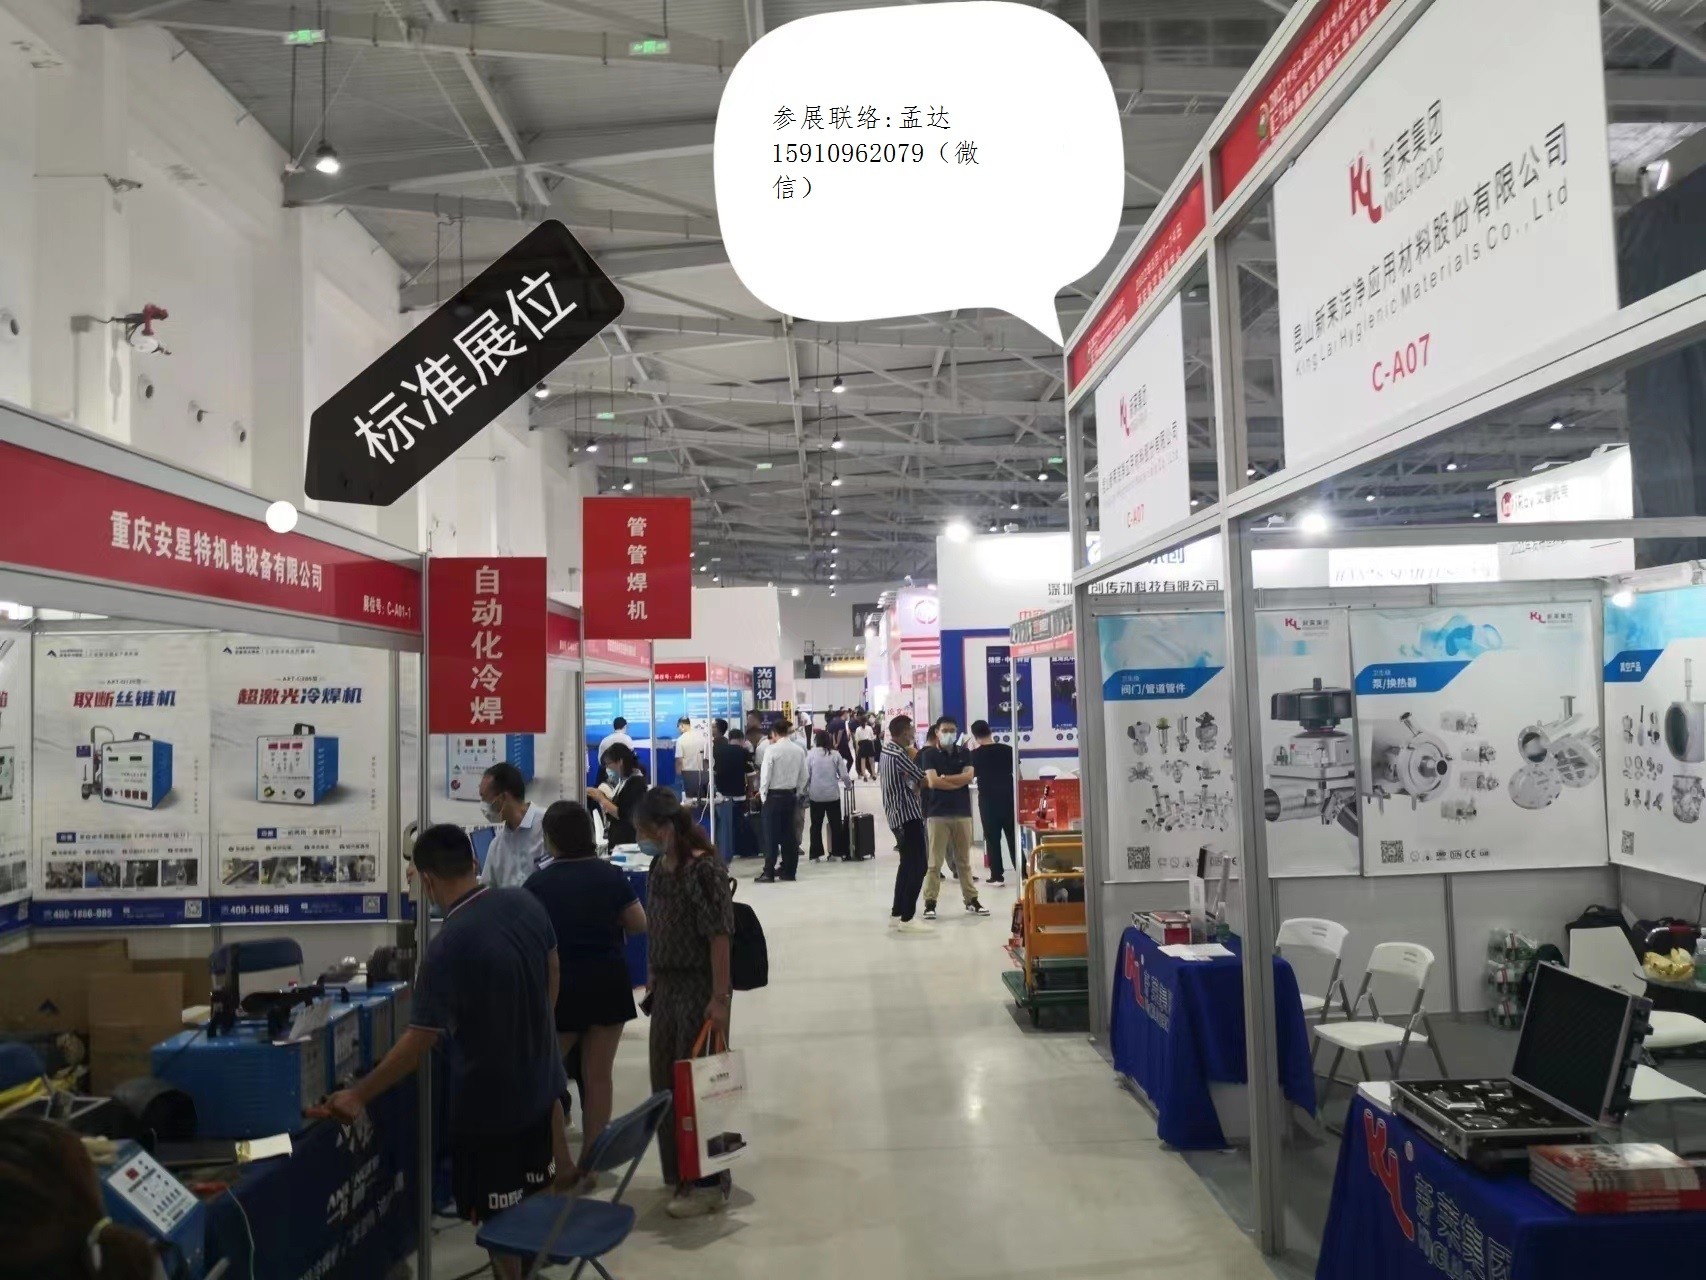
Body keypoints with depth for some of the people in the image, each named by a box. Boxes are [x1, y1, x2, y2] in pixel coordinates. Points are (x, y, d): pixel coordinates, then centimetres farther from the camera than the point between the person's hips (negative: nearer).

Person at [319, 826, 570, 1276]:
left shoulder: (448, 947, -28)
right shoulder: (525, 902, -9)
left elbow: (419, 1041, -23)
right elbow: (552, 972, 7)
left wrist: (358, 1095, -11)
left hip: (489, 1096, -6)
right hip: (540, 1075, 6)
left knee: (498, 1215, 13)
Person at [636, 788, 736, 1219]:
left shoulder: (705, 869, -18)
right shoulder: (659, 868, 6)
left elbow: (719, 936, -19)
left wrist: (720, 997, -21)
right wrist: (651, 980, 14)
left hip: (700, 989, -8)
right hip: (667, 986, 8)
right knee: (665, 1082, 14)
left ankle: (708, 1183, 13)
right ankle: (679, 1171, 30)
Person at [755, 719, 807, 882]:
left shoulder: (772, 750, -14)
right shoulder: (799, 750, 0)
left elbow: (765, 775, -12)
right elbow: (803, 777, 5)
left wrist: (763, 794, 1)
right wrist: (796, 794, 14)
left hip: (774, 795, -5)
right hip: (791, 795, 5)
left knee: (771, 835, -1)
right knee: (788, 834, 11)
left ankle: (769, 873, -1)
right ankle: (789, 871, 15)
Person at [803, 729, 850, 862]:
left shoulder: (811, 755, -6)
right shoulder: (835, 755, -4)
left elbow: (806, 777, -6)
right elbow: (844, 776, -3)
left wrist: (805, 794, 5)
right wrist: (848, 785, 18)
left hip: (816, 796, 0)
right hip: (833, 795, 0)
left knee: (816, 825, 9)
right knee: (835, 824, 10)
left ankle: (816, 854, 8)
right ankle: (836, 851, 12)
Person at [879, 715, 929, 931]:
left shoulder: (886, 751, 13)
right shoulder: (900, 755, -17)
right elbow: (924, 781, -14)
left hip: (896, 814, 10)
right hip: (908, 815, -10)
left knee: (907, 865, 16)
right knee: (917, 867, -7)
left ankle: (896, 914, 19)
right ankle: (906, 919, -7)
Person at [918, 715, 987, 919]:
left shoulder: (964, 753, 10)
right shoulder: (929, 754, 0)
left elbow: (968, 776, -6)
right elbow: (933, 782, -13)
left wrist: (944, 778, -10)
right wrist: (958, 782, -6)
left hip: (962, 812, 3)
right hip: (937, 813, -3)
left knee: (964, 860, 10)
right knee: (934, 861, -3)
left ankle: (971, 899, 18)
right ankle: (930, 902, 1)